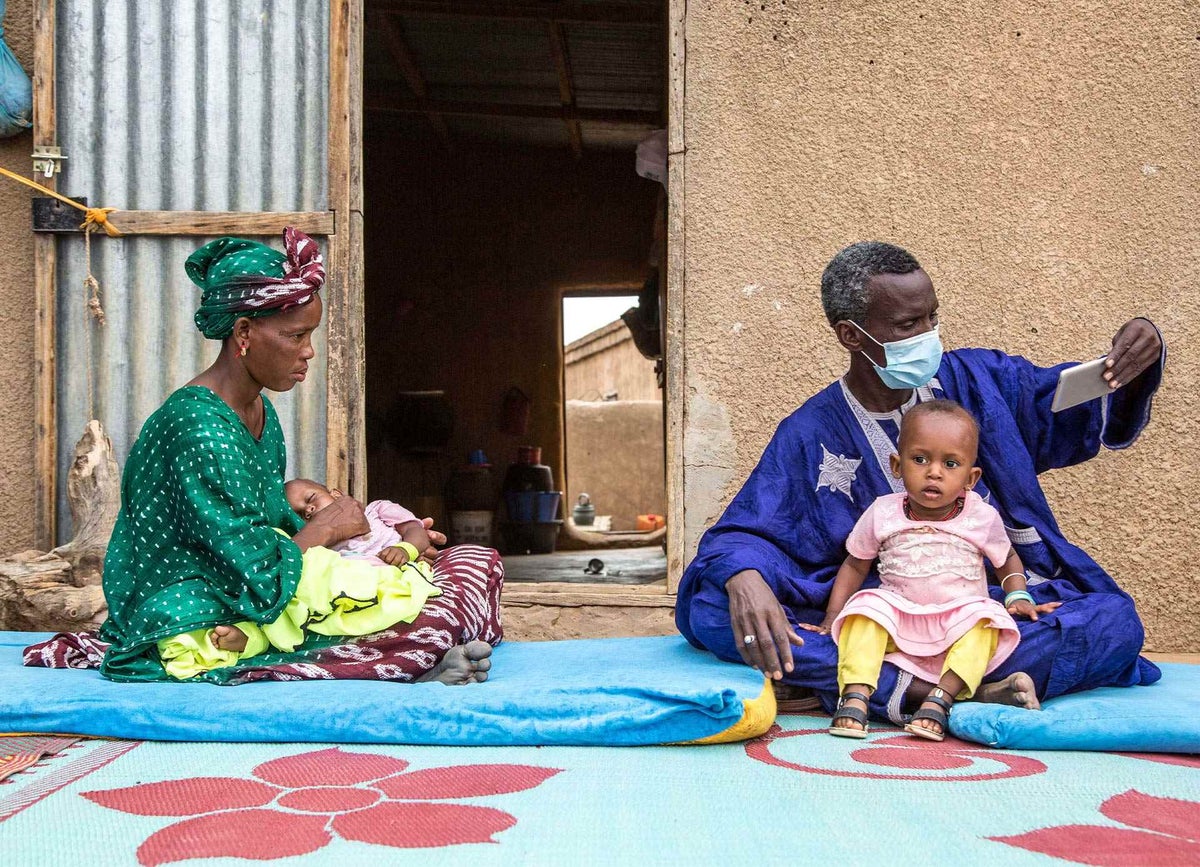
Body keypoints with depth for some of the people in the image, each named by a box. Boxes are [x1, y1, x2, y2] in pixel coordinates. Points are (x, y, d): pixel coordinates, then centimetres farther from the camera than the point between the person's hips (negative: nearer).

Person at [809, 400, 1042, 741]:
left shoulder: (982, 518, -2)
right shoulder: (882, 514, -2)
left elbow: (1007, 559, 17)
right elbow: (854, 566, 8)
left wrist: (1018, 596, 0)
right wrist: (832, 619, 2)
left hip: (958, 628, 0)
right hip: (896, 618, 1)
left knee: (984, 618, -30)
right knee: (867, 605, -27)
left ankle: (940, 699, -38)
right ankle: (855, 694, -36)